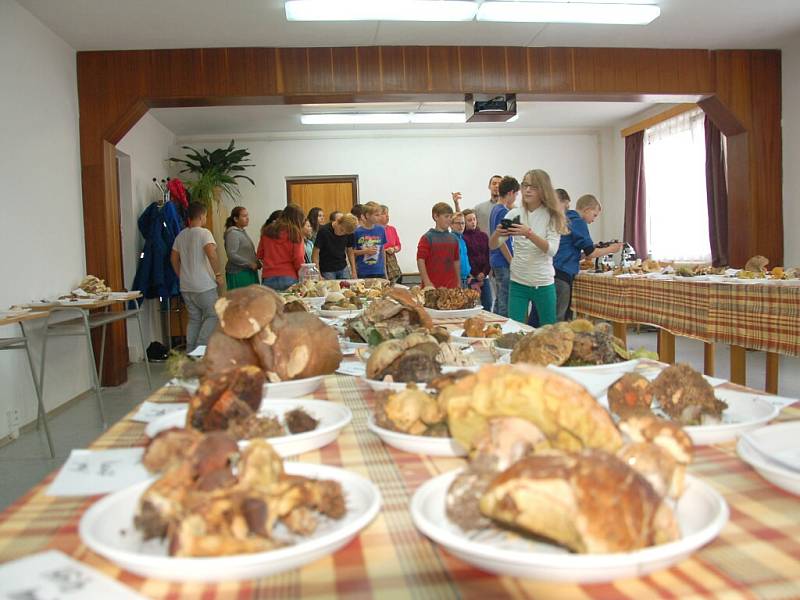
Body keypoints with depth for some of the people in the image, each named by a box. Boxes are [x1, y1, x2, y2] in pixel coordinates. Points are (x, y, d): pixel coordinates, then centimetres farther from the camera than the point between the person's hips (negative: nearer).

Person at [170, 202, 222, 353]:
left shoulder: (181, 235, 11)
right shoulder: (204, 233, -10)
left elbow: (173, 258, 16)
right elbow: (211, 254, -24)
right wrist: (218, 274, -14)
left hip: (186, 286, 7)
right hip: (204, 286, -7)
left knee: (194, 319, 14)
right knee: (213, 315, 3)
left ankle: (190, 351, 14)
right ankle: (201, 347, -5)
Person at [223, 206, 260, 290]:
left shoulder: (243, 232, 17)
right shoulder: (232, 233, -10)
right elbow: (232, 255, -19)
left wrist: (257, 263, 8)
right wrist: (250, 264, -16)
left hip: (249, 273, 9)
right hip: (238, 274, -9)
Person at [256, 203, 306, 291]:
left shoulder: (267, 231, 7)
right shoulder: (295, 233, -5)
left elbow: (259, 255, 13)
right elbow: (298, 260, -8)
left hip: (268, 278, 4)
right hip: (288, 278, -4)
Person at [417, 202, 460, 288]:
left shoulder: (453, 238, 11)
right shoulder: (427, 238, -5)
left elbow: (456, 261, 17)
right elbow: (420, 260, -9)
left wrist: (459, 283, 15)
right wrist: (427, 283, -15)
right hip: (432, 286, -5)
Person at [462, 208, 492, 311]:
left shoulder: (483, 236, 11)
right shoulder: (462, 237, -4)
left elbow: (489, 256, 8)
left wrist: (484, 273, -5)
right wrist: (476, 275, -7)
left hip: (484, 276, 5)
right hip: (470, 277, -5)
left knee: (488, 305, 3)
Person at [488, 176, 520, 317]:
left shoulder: (495, 209, 14)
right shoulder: (503, 212, -15)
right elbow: (501, 242, -19)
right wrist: (512, 263, -16)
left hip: (496, 262, 10)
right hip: (504, 263, -10)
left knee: (499, 300, 16)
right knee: (505, 303, -5)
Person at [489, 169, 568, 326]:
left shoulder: (552, 216, -3)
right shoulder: (514, 214, 2)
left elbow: (552, 250, -16)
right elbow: (492, 245, -1)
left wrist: (529, 233, -31)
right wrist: (497, 233, -23)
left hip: (544, 283, -1)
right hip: (517, 282, 1)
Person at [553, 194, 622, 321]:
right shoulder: (579, 222, -6)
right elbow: (590, 253, -6)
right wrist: (610, 249, 10)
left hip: (555, 272, 9)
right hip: (563, 274, -9)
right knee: (558, 320, -7)